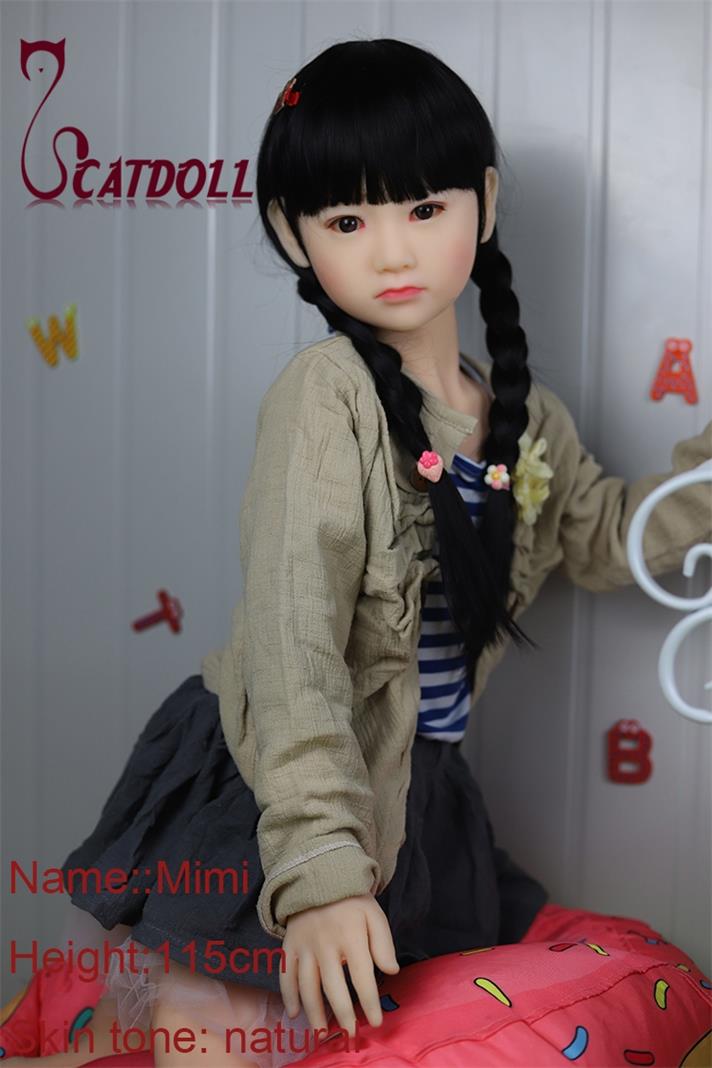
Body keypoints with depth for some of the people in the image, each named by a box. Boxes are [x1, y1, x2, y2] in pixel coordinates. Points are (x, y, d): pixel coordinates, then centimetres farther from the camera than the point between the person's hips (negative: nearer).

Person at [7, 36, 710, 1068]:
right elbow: (292, 635, -26)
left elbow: (606, 538, 19)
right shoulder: (326, 393, -19)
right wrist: (319, 865, -33)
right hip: (271, 790, -6)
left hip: (412, 790, 7)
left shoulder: (526, 415, 2)